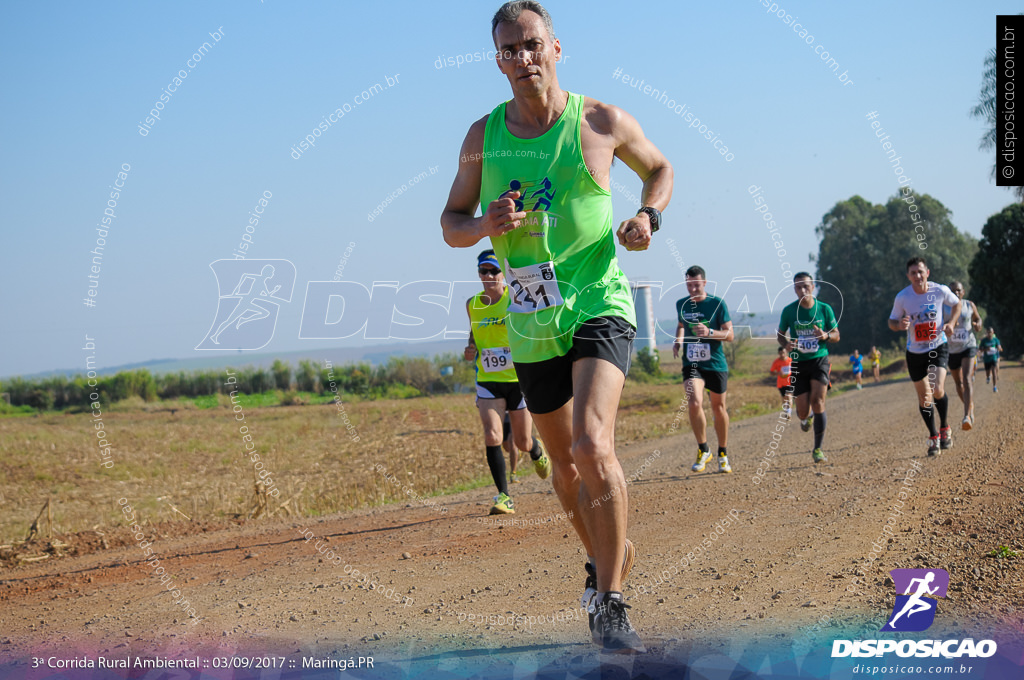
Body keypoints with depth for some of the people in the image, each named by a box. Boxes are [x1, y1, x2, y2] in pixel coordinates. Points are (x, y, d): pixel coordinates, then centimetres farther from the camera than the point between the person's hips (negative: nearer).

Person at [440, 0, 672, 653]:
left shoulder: (603, 122, -3)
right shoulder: (483, 136, 3)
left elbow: (660, 168, 15)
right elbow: (451, 224, 11)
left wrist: (649, 215, -6)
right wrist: (484, 226, -12)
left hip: (599, 303, -4)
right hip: (531, 322, 4)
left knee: (592, 444, -24)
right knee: (565, 462, 15)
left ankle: (610, 604, -15)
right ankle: (611, 554, 42)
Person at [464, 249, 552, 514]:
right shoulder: (472, 304, 4)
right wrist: (470, 351, 0)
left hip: (518, 380, -2)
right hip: (488, 383, 2)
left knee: (523, 442, 8)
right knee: (492, 435, -18)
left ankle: (537, 451, 47)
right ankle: (504, 497, -11)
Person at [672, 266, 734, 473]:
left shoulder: (717, 304, -6)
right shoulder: (681, 305, 5)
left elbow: (729, 335, -7)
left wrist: (709, 332, -24)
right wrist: (677, 341, 6)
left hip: (716, 364, -1)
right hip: (692, 363, 1)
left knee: (718, 408, 9)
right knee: (694, 403, -21)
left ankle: (723, 454, 27)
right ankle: (703, 450, -4)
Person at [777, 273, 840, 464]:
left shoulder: (824, 309, -1)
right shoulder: (788, 311, -2)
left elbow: (836, 335, 7)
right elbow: (780, 334, 11)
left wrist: (825, 336, -16)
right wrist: (786, 344, -12)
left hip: (820, 360, -1)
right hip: (798, 362, 1)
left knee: (817, 401, -18)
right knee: (803, 411, -2)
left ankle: (818, 449, -8)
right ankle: (807, 417, 39)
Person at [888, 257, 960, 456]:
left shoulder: (940, 290, -13)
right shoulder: (902, 297, -15)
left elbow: (956, 303, 8)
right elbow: (892, 322, -2)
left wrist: (951, 323, -9)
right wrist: (900, 325, -26)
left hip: (938, 346, -1)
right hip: (915, 351, 1)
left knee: (937, 390, -20)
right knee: (923, 397, 8)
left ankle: (944, 427, 7)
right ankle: (933, 436, 27)